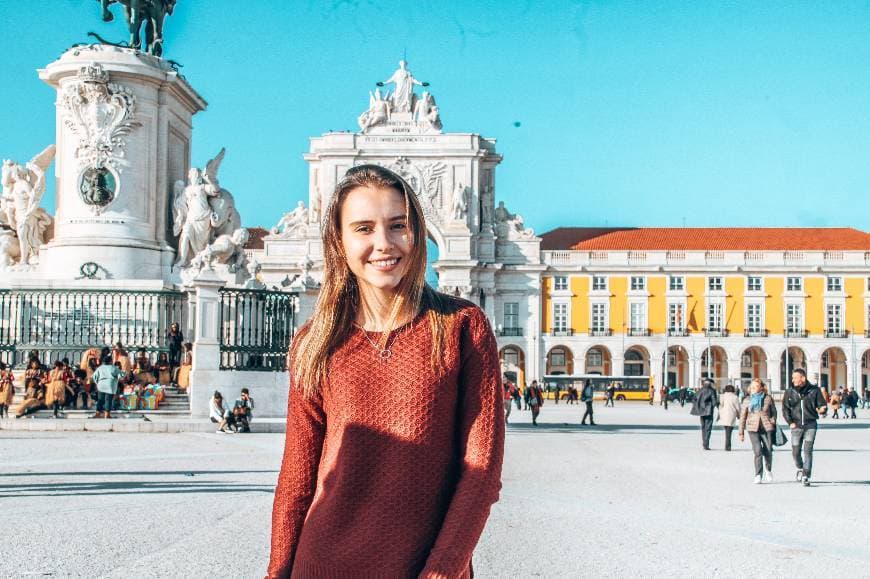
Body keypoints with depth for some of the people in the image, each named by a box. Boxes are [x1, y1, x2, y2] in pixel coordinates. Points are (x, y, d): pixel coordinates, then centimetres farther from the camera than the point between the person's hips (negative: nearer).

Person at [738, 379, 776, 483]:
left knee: (768, 451, -1)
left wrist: (772, 423, 2)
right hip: (753, 428, 0)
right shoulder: (747, 400, 8)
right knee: (758, 452, -11)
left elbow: (774, 412, 13)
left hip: (767, 428, 0)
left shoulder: (768, 398, 4)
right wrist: (741, 432, 9)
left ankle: (768, 470, 28)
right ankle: (758, 475, -6)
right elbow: (743, 417, 11)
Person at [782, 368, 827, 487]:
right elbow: (785, 409, 8)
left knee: (808, 450, -10)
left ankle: (805, 476, -6)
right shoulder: (790, 392, 3)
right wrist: (790, 422, -3)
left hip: (810, 425, -2)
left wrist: (822, 410, -20)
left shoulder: (814, 390, -1)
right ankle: (800, 469, 34)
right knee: (795, 451, 5)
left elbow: (822, 405, 3)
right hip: (796, 426, 2)